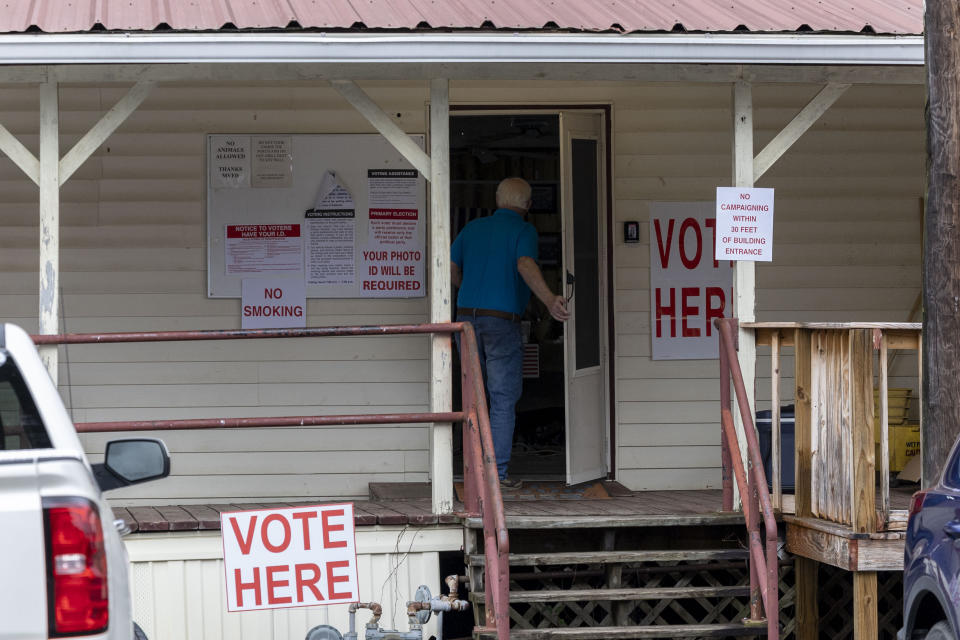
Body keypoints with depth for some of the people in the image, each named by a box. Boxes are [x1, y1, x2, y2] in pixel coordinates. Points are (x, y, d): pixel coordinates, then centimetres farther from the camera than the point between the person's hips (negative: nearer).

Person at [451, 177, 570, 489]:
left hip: (467, 315, 6)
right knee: (504, 399, -1)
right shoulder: (523, 230, -5)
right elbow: (525, 265, -24)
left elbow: (450, 268, 16)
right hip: (502, 322, -5)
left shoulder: (473, 227, 12)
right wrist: (549, 300, -39)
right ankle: (497, 473, -5)